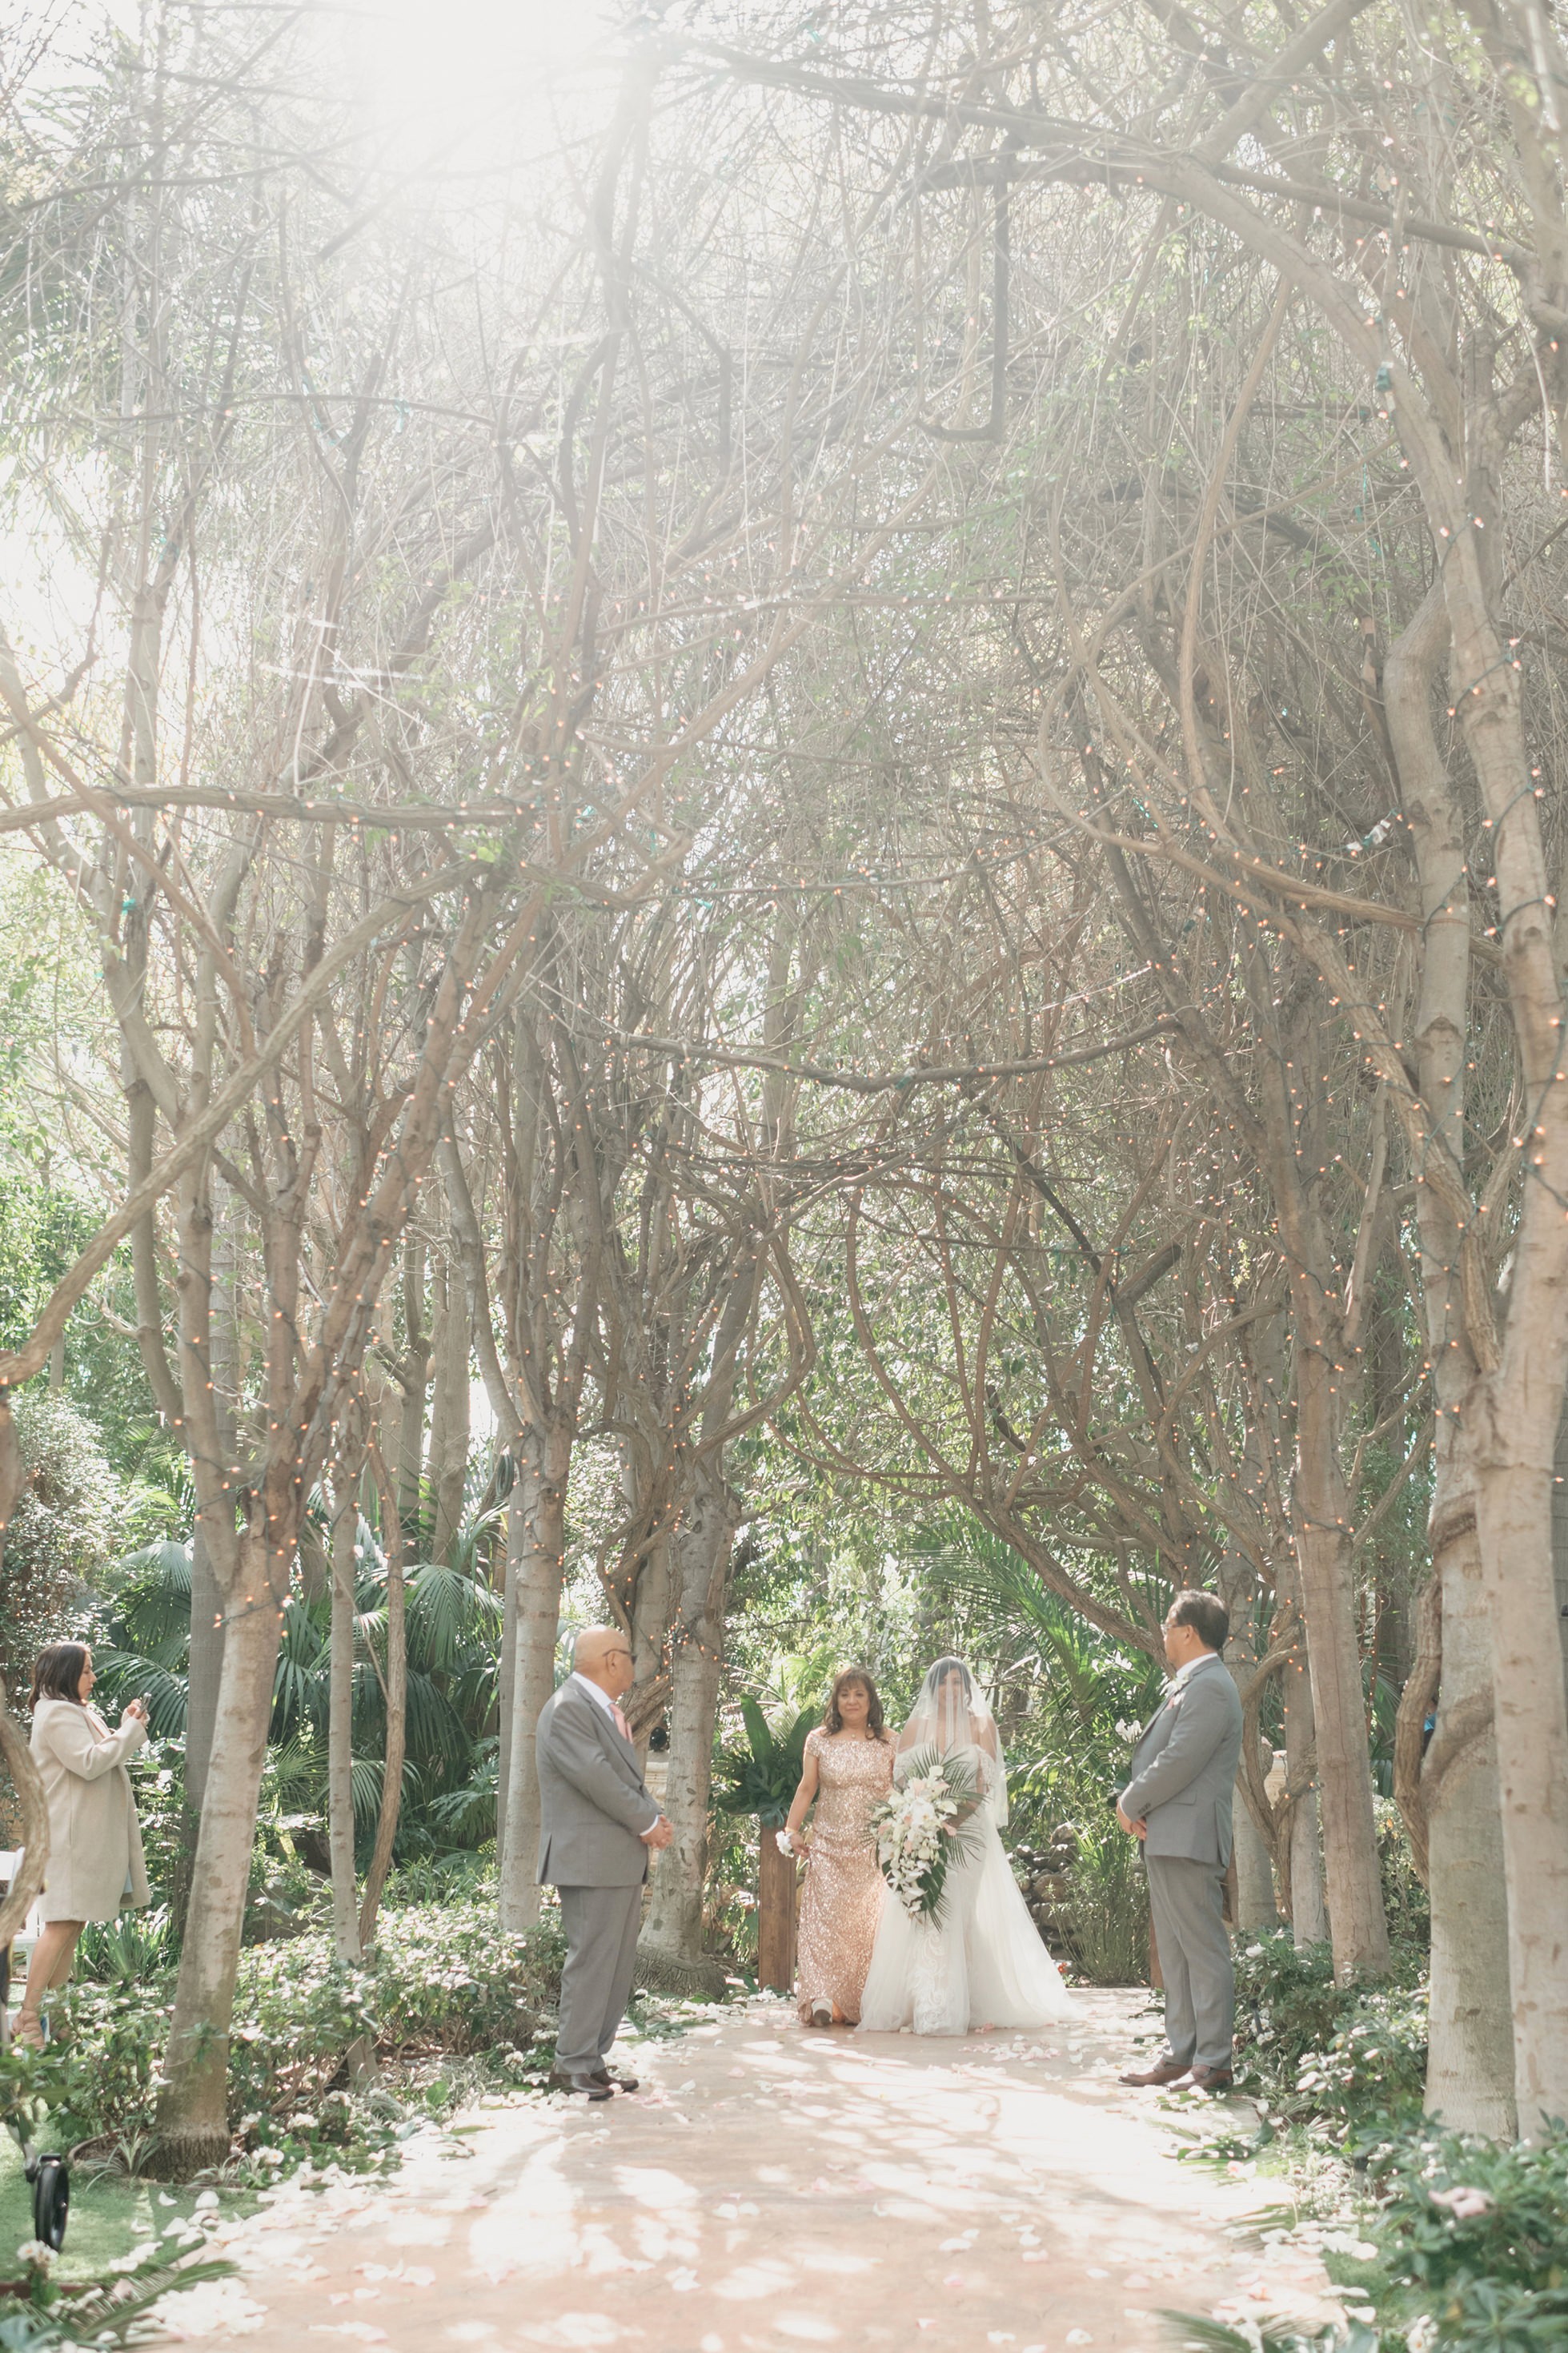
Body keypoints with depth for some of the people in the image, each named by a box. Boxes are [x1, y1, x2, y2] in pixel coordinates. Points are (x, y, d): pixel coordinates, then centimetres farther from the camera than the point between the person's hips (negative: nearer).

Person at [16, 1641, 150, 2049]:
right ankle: (27, 2017, -10)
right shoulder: (57, 1714, -12)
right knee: (62, 1924, -12)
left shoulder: (76, 1712, 20)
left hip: (89, 1835, 10)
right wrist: (131, 1731, -14)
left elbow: (102, 1758, 24)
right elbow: (89, 1763, -22)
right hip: (70, 1835, -10)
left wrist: (127, 1727, 11)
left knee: (73, 1924, 8)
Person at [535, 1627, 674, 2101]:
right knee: (591, 1962, -5)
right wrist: (647, 1823, -11)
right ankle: (572, 2065, 4)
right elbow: (597, 1777, -20)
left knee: (617, 1966, 11)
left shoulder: (605, 1710, 17)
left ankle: (596, 2061, 17)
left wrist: (653, 1819, 0)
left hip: (624, 1861, 10)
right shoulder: (567, 1709, -14)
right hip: (592, 1861, -10)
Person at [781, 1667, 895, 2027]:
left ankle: (863, 2003, 7)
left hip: (874, 1849, 0)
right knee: (825, 1916, -6)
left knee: (868, 1919, 1)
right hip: (829, 1845, 0)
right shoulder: (820, 1741, 5)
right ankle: (822, 1998, -8)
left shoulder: (888, 1743, 4)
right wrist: (792, 1828, -1)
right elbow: (807, 1788, 7)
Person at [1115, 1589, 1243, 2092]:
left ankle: (1213, 2064, -1)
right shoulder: (1188, 1684, 19)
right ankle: (1180, 2055, 19)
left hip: (1187, 1839, -11)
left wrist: (1132, 1805, -8)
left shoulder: (1209, 1687, -14)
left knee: (1203, 1951, -5)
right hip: (1165, 1840, 11)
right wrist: (1135, 1804, 3)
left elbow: (1179, 1762, -20)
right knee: (1174, 1954, 13)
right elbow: (1157, 1753, 20)